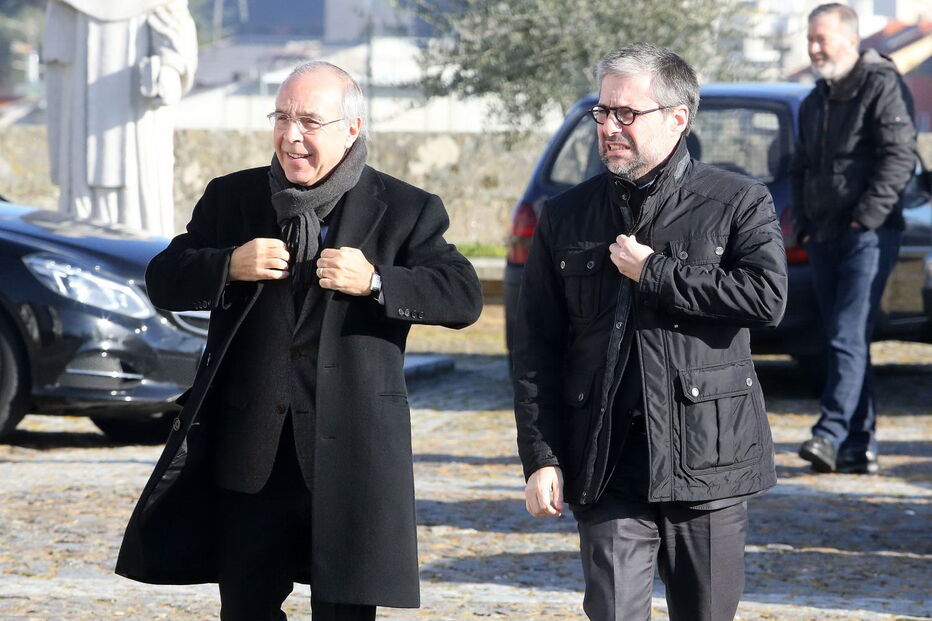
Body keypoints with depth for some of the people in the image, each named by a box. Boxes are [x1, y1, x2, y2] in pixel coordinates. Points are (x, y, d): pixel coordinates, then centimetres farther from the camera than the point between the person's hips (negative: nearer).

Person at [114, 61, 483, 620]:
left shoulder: (405, 211, 1)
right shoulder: (232, 198, 10)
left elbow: (465, 297, -7)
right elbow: (163, 282, 9)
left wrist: (375, 282, -20)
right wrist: (229, 265, -11)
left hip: (352, 452, -3)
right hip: (249, 445, 3)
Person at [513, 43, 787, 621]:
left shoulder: (739, 202, 2)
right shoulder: (566, 217, 9)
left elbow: (767, 296, -16)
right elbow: (537, 351, 8)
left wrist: (653, 273, -12)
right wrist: (541, 458, 0)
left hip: (709, 462, -1)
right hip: (608, 470, 1)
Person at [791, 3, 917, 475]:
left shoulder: (882, 86, -6)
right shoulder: (815, 102, 20)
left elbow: (900, 157, -14)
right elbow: (802, 167, 28)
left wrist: (866, 217, -17)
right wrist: (803, 223, 14)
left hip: (868, 236, -8)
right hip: (824, 238, 8)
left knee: (848, 336, -16)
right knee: (843, 340, 7)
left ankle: (831, 434, -22)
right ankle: (861, 447, 9)